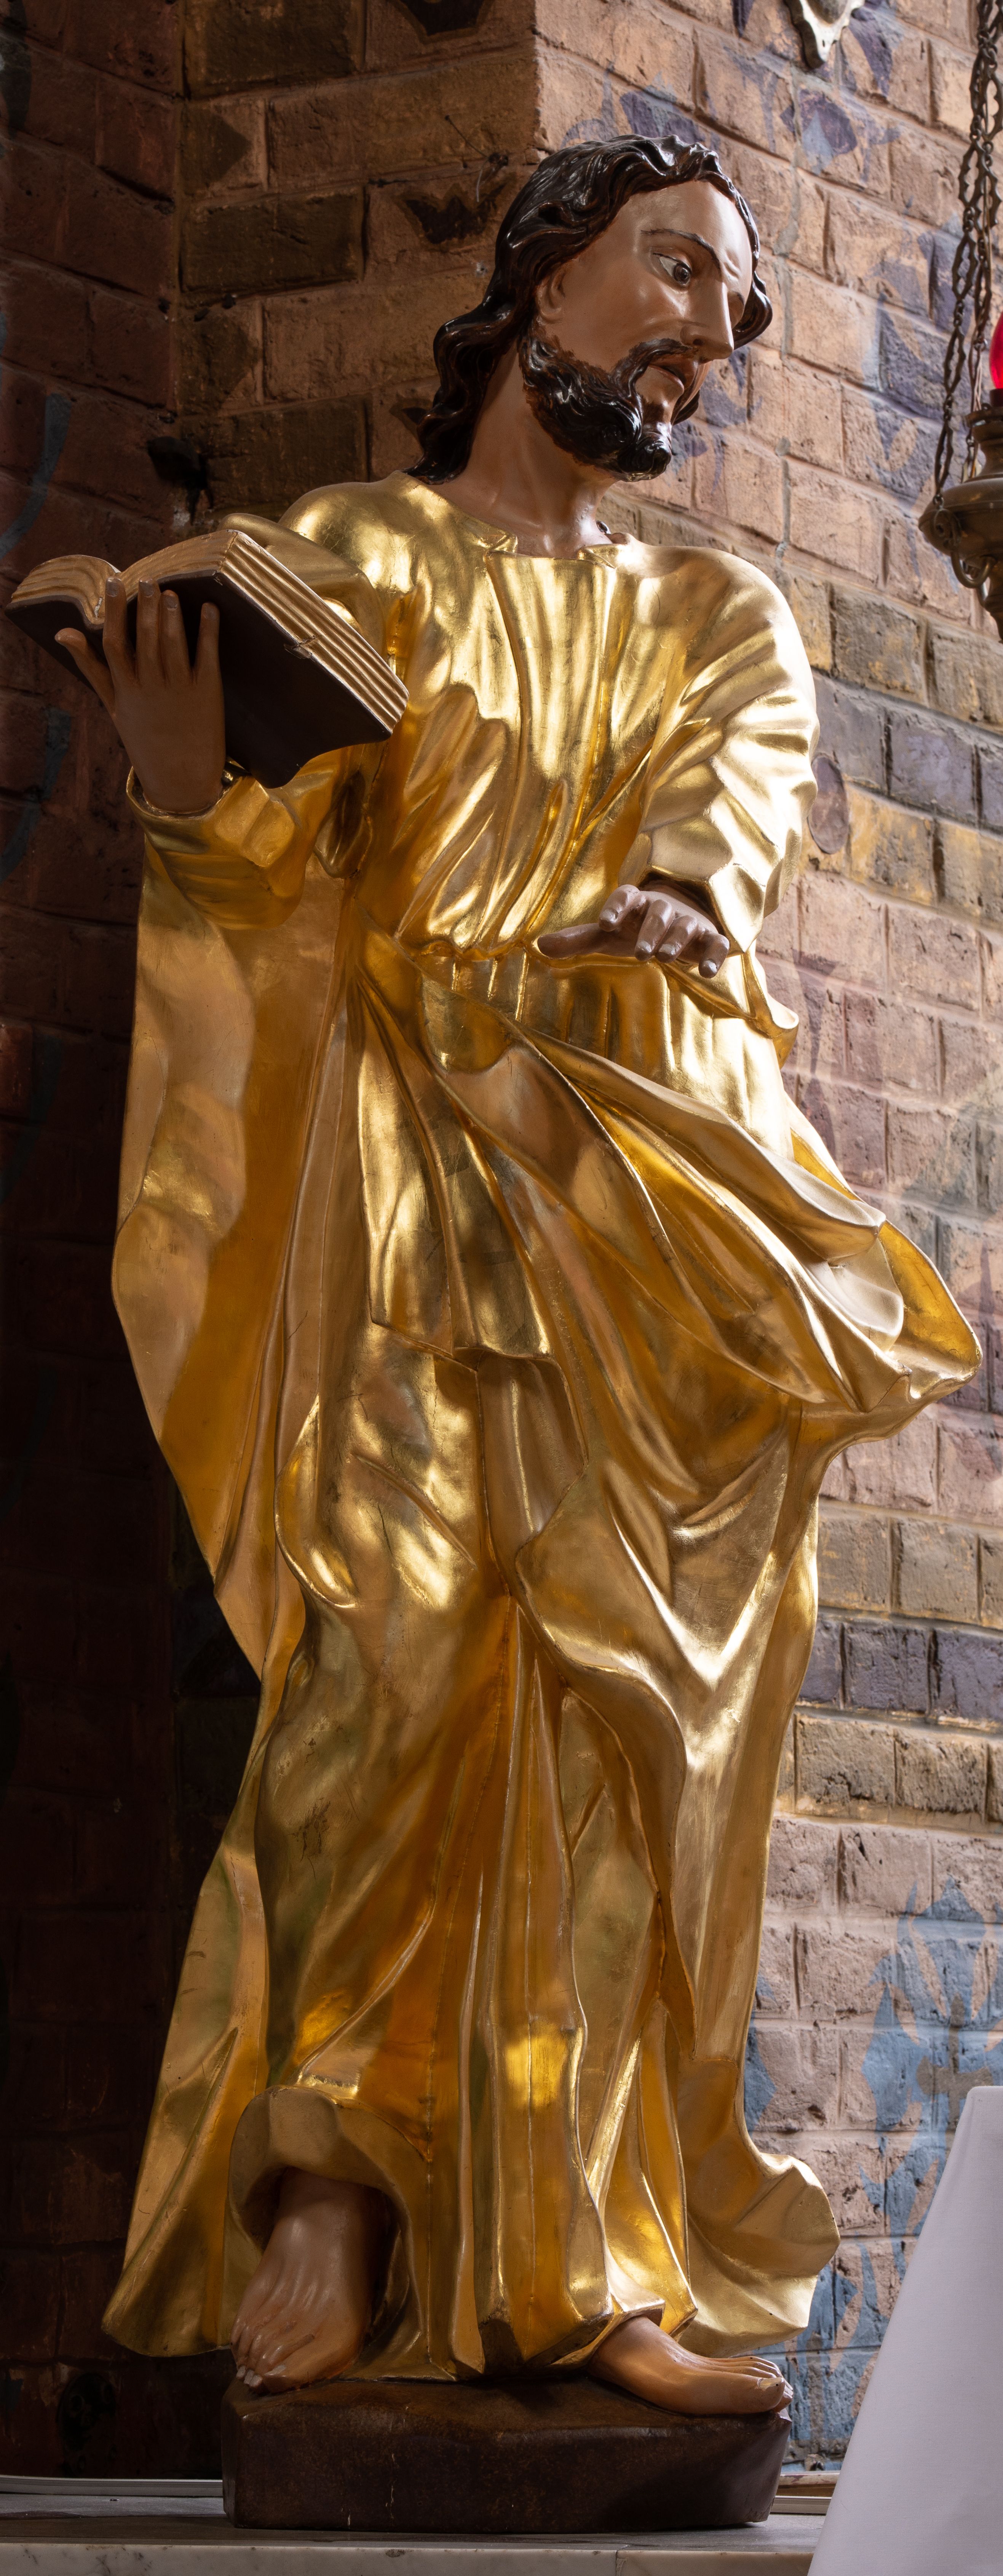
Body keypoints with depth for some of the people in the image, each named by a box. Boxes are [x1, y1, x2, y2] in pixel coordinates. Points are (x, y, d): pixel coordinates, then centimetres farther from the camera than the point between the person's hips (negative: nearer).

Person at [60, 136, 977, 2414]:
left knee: (645, 1678, -8)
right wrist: (190, 793, -22)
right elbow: (278, 863, 2)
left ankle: (604, 2253, -9)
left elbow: (745, 799, 0)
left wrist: (672, 894, -24)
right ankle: (326, 2176, -10)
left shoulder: (723, 621, 23)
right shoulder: (343, 558, 15)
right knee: (388, 1633, -18)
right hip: (401, 1157, -2)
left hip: (662, 1185, 3)